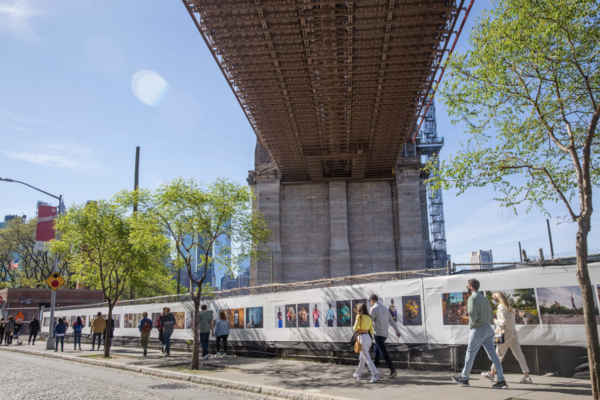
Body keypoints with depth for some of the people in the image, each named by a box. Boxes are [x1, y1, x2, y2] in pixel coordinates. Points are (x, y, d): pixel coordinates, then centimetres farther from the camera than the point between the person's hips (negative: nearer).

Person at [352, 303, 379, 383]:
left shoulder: (359, 316, -6)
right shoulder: (369, 318, 13)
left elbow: (355, 328, -10)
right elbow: (371, 331, 16)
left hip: (361, 338, -7)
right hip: (368, 338, 7)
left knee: (367, 358, -9)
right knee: (362, 357, 20)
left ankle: (375, 375, -19)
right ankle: (358, 374, 32)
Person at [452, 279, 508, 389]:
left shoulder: (472, 298, -11)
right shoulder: (485, 298, 14)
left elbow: (472, 314, -24)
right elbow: (491, 315, 15)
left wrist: (472, 324, -7)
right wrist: (487, 323, 14)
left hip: (478, 330, -7)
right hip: (488, 328, 8)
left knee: (470, 354, 5)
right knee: (493, 355, 6)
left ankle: (464, 378, 16)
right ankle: (501, 381, 3)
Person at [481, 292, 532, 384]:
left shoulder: (501, 308, -12)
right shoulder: (508, 307, 15)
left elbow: (505, 321, -19)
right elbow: (510, 320, 16)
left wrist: (496, 321, -4)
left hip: (506, 332, -8)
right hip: (513, 332, 8)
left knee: (499, 354, 4)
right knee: (519, 355, 4)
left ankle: (492, 374, 16)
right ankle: (527, 376, -1)